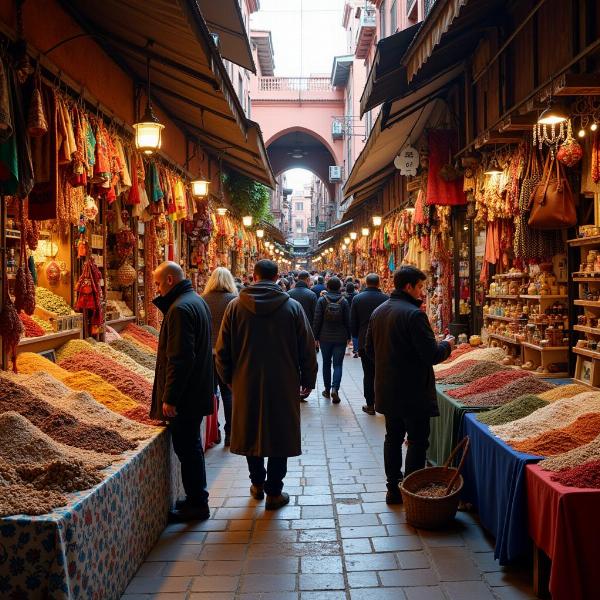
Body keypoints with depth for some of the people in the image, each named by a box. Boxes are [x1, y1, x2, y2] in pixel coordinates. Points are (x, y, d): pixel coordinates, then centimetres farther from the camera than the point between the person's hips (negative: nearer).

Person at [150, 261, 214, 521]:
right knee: (191, 446, 19)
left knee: (187, 448, 0)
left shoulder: (180, 308, -20)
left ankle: (196, 504, 11)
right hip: (197, 391, 11)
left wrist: (169, 398, -21)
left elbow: (179, 358, -24)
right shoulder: (197, 300, 12)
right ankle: (197, 498, 31)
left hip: (184, 395, -10)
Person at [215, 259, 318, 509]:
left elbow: (223, 349, 1)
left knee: (250, 432, 17)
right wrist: (308, 380, 9)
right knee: (280, 435, 8)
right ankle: (274, 492, 15)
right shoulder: (292, 307, -6)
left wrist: (228, 378, 15)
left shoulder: (235, 306, -3)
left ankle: (257, 484, 31)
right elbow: (307, 348, -2)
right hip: (283, 385, -1)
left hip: (246, 383, 2)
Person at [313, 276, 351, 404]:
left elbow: (317, 320, -6)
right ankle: (335, 388, -15)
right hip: (340, 338, 0)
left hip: (325, 337, 1)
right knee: (338, 364, 2)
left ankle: (327, 389, 21)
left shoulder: (322, 300, -6)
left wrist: (316, 336, 2)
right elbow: (347, 321, -1)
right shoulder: (344, 301, -4)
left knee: (326, 363, 15)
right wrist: (348, 336, 9)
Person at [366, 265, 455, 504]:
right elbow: (431, 355, -21)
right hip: (413, 391, -8)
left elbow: (369, 349, 15)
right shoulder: (413, 314, -20)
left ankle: (393, 489, 23)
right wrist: (447, 345, -2)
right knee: (417, 441, 3)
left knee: (393, 438, 16)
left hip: (387, 389, 8)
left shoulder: (378, 311, 6)